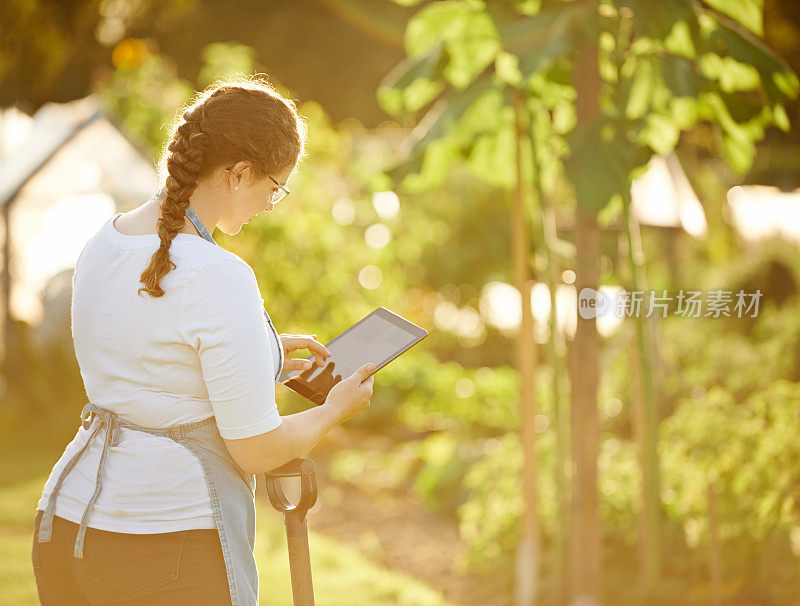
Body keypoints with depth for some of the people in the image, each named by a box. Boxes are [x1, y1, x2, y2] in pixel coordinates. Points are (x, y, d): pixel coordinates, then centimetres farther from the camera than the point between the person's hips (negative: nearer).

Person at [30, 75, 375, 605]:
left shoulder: (102, 244, 6)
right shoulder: (217, 278, -18)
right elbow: (258, 450, -14)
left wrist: (260, 355, 26)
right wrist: (335, 409, 5)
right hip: (172, 557, -8)